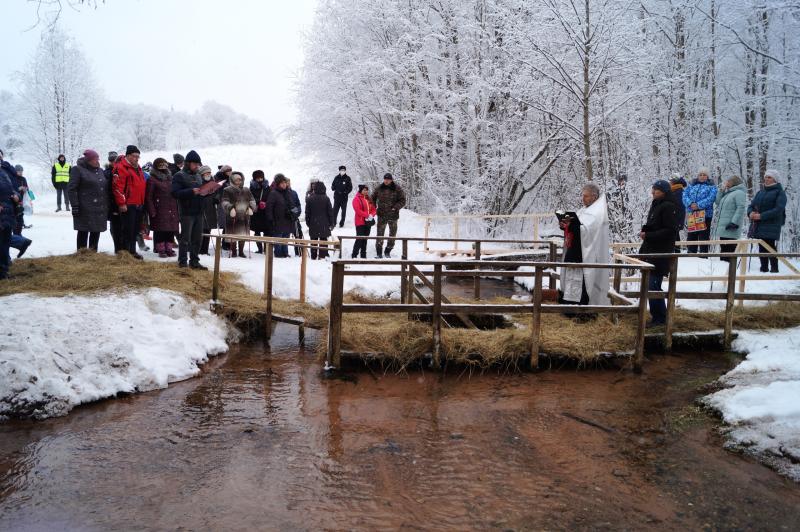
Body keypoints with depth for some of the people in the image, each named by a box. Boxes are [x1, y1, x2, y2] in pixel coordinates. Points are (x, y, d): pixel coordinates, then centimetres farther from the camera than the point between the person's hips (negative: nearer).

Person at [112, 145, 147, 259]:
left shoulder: (138, 168, 19)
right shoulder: (121, 168, -10)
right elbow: (117, 187, -17)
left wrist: (142, 202, 23)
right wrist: (121, 203, -20)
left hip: (138, 205, 9)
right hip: (127, 206, -9)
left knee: (135, 230, 13)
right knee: (127, 229, -5)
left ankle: (132, 251, 22)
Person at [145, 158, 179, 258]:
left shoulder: (170, 178, 16)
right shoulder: (152, 179, -2)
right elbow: (148, 197, -6)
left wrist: (176, 208, 13)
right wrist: (152, 211, -13)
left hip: (171, 211, 6)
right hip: (159, 211, -5)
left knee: (171, 229, 6)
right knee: (160, 230, -3)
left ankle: (169, 248, 15)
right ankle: (161, 249, 4)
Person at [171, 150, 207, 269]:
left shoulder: (199, 176, 17)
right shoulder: (179, 176, -5)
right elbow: (175, 193, -16)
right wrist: (191, 192, -24)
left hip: (198, 212, 7)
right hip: (187, 212, -6)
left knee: (198, 238, 9)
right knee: (185, 238, 0)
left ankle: (194, 261, 17)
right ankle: (182, 262, 8)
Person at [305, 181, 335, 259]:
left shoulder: (309, 199, -1)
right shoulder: (326, 199, -5)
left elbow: (307, 212, 3)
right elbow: (330, 212, -2)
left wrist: (308, 223, 12)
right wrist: (331, 223, 6)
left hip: (313, 224, 2)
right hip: (324, 224, -2)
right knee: (323, 240, 3)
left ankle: (313, 256, 11)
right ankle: (322, 255, -4)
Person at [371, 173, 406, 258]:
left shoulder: (397, 189, -5)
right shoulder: (379, 188, 2)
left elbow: (402, 201, -3)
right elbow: (373, 197, 17)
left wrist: (395, 207, -16)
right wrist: (374, 207, 4)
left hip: (393, 215, 0)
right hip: (381, 214, 0)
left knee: (393, 233, 9)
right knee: (380, 234, -2)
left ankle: (387, 252, 26)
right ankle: (379, 253, 7)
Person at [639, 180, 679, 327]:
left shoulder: (668, 207, -13)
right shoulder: (656, 205, 15)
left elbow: (670, 231, -18)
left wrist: (648, 235, -17)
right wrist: (645, 231, 6)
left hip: (660, 254, -9)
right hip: (651, 251, 9)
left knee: (653, 286, -9)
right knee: (651, 284, 12)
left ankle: (659, 317, 1)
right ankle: (656, 313, 22)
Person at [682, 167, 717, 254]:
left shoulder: (711, 186, 4)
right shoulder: (692, 185, 15)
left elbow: (711, 198, -12)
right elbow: (685, 195, 2)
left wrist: (699, 205, -22)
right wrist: (690, 204, -17)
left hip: (705, 214, -4)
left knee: (704, 236, -2)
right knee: (691, 236, 9)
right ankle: (691, 254, 17)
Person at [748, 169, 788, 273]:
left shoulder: (779, 192, -1)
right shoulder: (760, 192, 19)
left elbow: (778, 209, -13)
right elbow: (751, 205, 17)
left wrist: (761, 216, -20)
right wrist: (750, 213, -7)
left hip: (771, 226, -6)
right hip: (758, 226, 6)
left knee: (770, 248, -10)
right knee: (762, 248, 8)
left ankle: (774, 269, -6)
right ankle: (763, 269, 15)